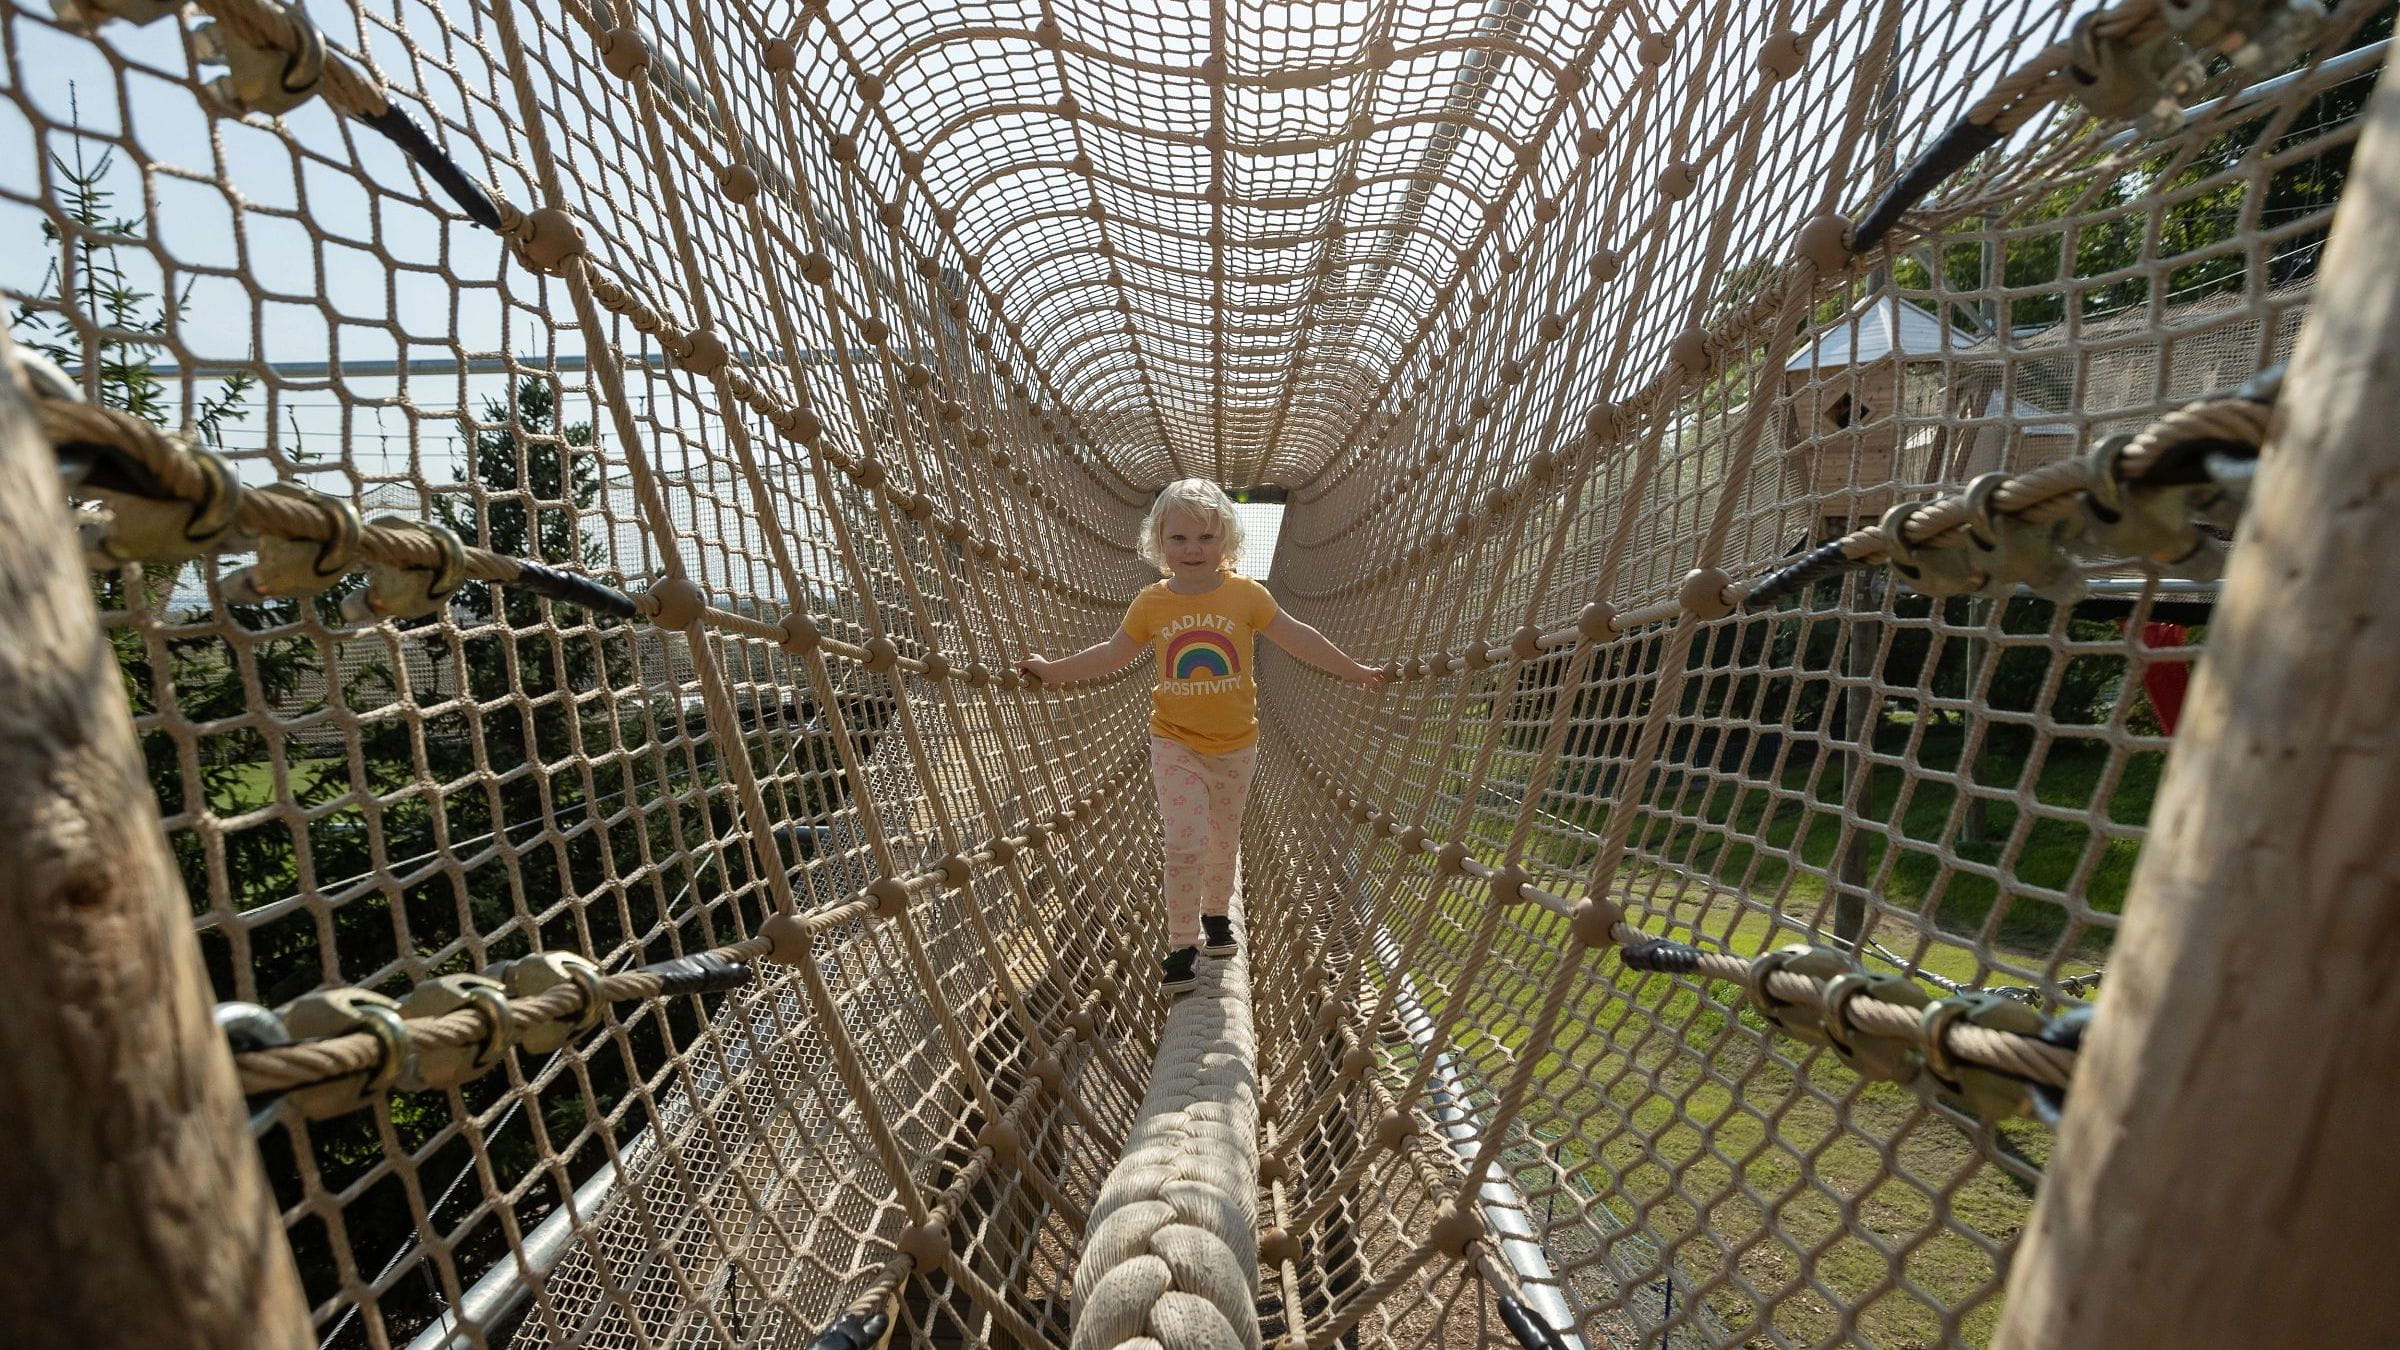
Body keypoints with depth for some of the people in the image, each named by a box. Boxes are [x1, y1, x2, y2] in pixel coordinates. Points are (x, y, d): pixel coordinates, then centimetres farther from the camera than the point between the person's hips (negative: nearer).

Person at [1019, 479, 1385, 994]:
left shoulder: (1246, 594, -9)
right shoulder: (1151, 602, -6)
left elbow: (1298, 638, -1)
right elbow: (1113, 653, 6)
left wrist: (1354, 671, 3)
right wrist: (1053, 671, 3)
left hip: (1236, 744, 1)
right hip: (1175, 744, -1)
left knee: (1224, 838, 18)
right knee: (1184, 843, -8)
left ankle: (1215, 913, 43)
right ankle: (1182, 943, 10)